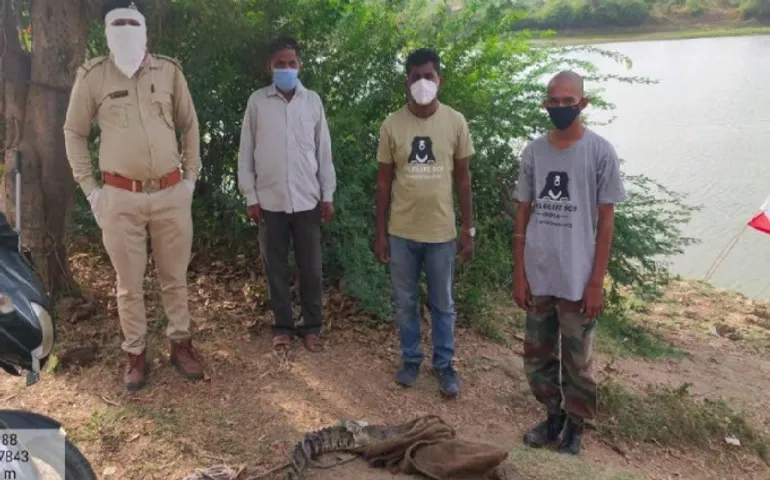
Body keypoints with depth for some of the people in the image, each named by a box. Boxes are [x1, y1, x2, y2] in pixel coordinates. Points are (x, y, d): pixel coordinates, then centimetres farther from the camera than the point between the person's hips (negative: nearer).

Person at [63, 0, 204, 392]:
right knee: (129, 283, 7)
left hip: (172, 193, 1)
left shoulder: (169, 71, 3)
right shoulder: (92, 75, -1)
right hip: (120, 197, -1)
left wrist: (191, 175, 8)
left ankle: (180, 343, 27)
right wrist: (90, 188, 2)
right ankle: (136, 354, 22)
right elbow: (74, 133, 7)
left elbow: (189, 124, 13)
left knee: (174, 277, 12)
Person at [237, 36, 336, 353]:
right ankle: (282, 326, 23)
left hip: (307, 200, 0)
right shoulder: (257, 101, 1)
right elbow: (246, 152, 2)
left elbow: (323, 150, 6)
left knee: (311, 268, 6)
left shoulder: (313, 101, 3)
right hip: (270, 201, 0)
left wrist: (328, 195, 3)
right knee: (276, 268, 9)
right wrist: (250, 197, -2)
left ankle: (312, 326, 21)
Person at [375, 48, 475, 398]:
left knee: (442, 304, 12)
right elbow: (384, 181, 1)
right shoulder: (392, 125, -4)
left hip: (441, 231, 0)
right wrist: (380, 232, 0)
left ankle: (444, 363, 29)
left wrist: (468, 229, 1)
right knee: (405, 302, 14)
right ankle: (410, 358, 33)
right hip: (402, 232, 1)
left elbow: (462, 178, 2)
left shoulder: (455, 122, -4)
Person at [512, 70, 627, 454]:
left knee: (577, 362, 10)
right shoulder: (533, 151, 3)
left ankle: (576, 425, 30)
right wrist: (519, 275, 4)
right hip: (538, 277, 4)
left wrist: (596, 283, -8)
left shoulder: (600, 152, -7)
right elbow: (523, 214, 7)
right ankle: (553, 415, 36)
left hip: (578, 281, -3)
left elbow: (605, 221, -5)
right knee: (536, 357, 14)